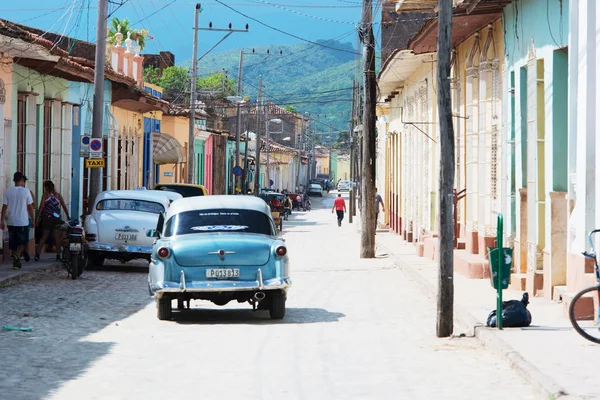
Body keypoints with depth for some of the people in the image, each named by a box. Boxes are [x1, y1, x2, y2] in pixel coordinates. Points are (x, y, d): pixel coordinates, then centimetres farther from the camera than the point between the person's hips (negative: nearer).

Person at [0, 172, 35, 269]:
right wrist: (32, 220, 5)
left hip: (11, 221, 3)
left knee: (13, 242, 12)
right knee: (23, 241, 8)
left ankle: (15, 261, 14)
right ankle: (17, 255, -17)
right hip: (23, 221, -3)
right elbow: (30, 207, -4)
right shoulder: (26, 191, -8)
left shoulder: (8, 191, -1)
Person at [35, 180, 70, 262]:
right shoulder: (58, 195, 5)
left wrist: (38, 217, -6)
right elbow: (64, 206, 6)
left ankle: (37, 254, -5)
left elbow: (41, 207, -9)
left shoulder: (45, 195, -3)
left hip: (47, 218, -2)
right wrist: (67, 216, 16)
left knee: (44, 237, 4)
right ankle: (58, 255, 5)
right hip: (56, 218, 2)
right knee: (57, 237, 6)